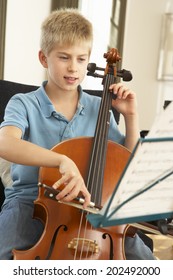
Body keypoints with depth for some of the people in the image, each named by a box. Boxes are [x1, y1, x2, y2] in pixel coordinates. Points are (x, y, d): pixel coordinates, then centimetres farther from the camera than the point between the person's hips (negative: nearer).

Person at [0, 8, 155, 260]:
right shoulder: (24, 104, -6)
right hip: (31, 203, -3)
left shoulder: (98, 109, 5)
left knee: (144, 262, -15)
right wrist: (62, 160, -44)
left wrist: (131, 117, -2)